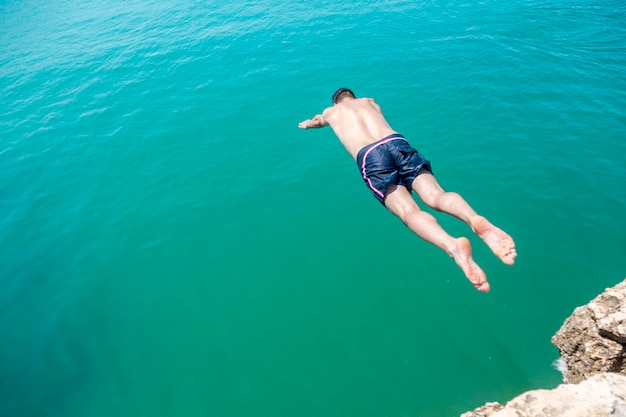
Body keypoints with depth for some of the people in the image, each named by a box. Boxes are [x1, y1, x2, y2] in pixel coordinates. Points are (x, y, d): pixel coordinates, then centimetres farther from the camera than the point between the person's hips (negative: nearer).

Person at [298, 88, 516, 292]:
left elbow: (317, 121, 55)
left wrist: (306, 124, 79)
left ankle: (452, 245, -51)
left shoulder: (331, 111, 30)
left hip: (370, 157, -3)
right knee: (436, 195, -14)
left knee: (409, 210, -23)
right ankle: (475, 220, -46)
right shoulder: (369, 101, 38)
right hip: (397, 142, 3)